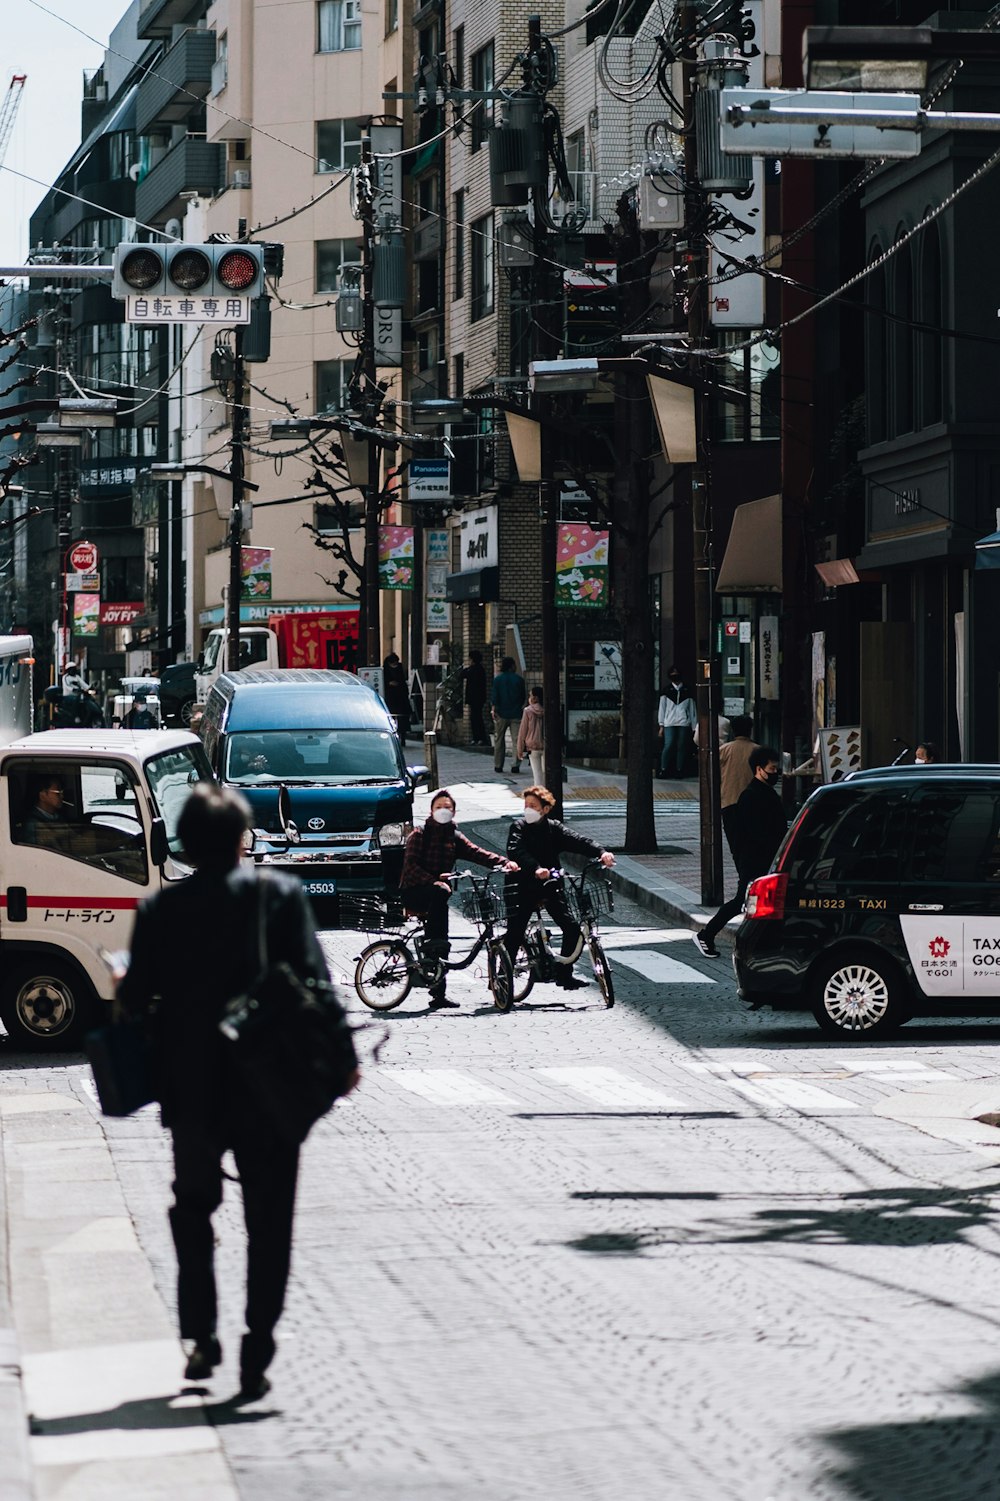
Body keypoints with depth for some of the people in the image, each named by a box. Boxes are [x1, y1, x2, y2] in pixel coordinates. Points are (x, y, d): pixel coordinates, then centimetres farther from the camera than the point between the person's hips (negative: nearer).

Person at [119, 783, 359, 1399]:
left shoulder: (160, 910, -4)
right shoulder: (280, 896, -7)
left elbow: (136, 1000, -1)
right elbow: (313, 981, -10)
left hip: (191, 1092, 1)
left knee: (193, 1209, 21)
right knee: (268, 1222, 8)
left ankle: (200, 1335, 13)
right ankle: (257, 1355, 3)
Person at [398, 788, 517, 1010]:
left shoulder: (454, 838, 12)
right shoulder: (419, 835, -2)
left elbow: (478, 854, -3)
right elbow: (411, 866, -14)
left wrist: (504, 863, -21)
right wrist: (434, 881, -31)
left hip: (435, 892, 5)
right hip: (413, 892, -5)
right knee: (439, 893, -37)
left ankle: (438, 993, -5)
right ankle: (432, 942, -38)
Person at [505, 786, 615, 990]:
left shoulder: (553, 828, 5)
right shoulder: (519, 828, -4)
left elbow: (576, 841, -10)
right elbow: (516, 850, -22)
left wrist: (601, 852, -29)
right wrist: (535, 869, -41)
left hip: (551, 886, 3)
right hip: (525, 887, -3)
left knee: (572, 928, -7)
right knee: (514, 934, -6)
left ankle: (564, 974, 5)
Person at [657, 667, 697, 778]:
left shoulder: (687, 691, 12)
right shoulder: (667, 691, 10)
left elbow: (692, 709, 12)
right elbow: (662, 708, 10)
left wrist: (694, 726, 6)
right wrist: (661, 726, 3)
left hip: (684, 723, 1)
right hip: (669, 724, -1)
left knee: (682, 747, -1)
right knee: (668, 746, -12)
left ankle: (679, 770, 6)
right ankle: (663, 769, -4)